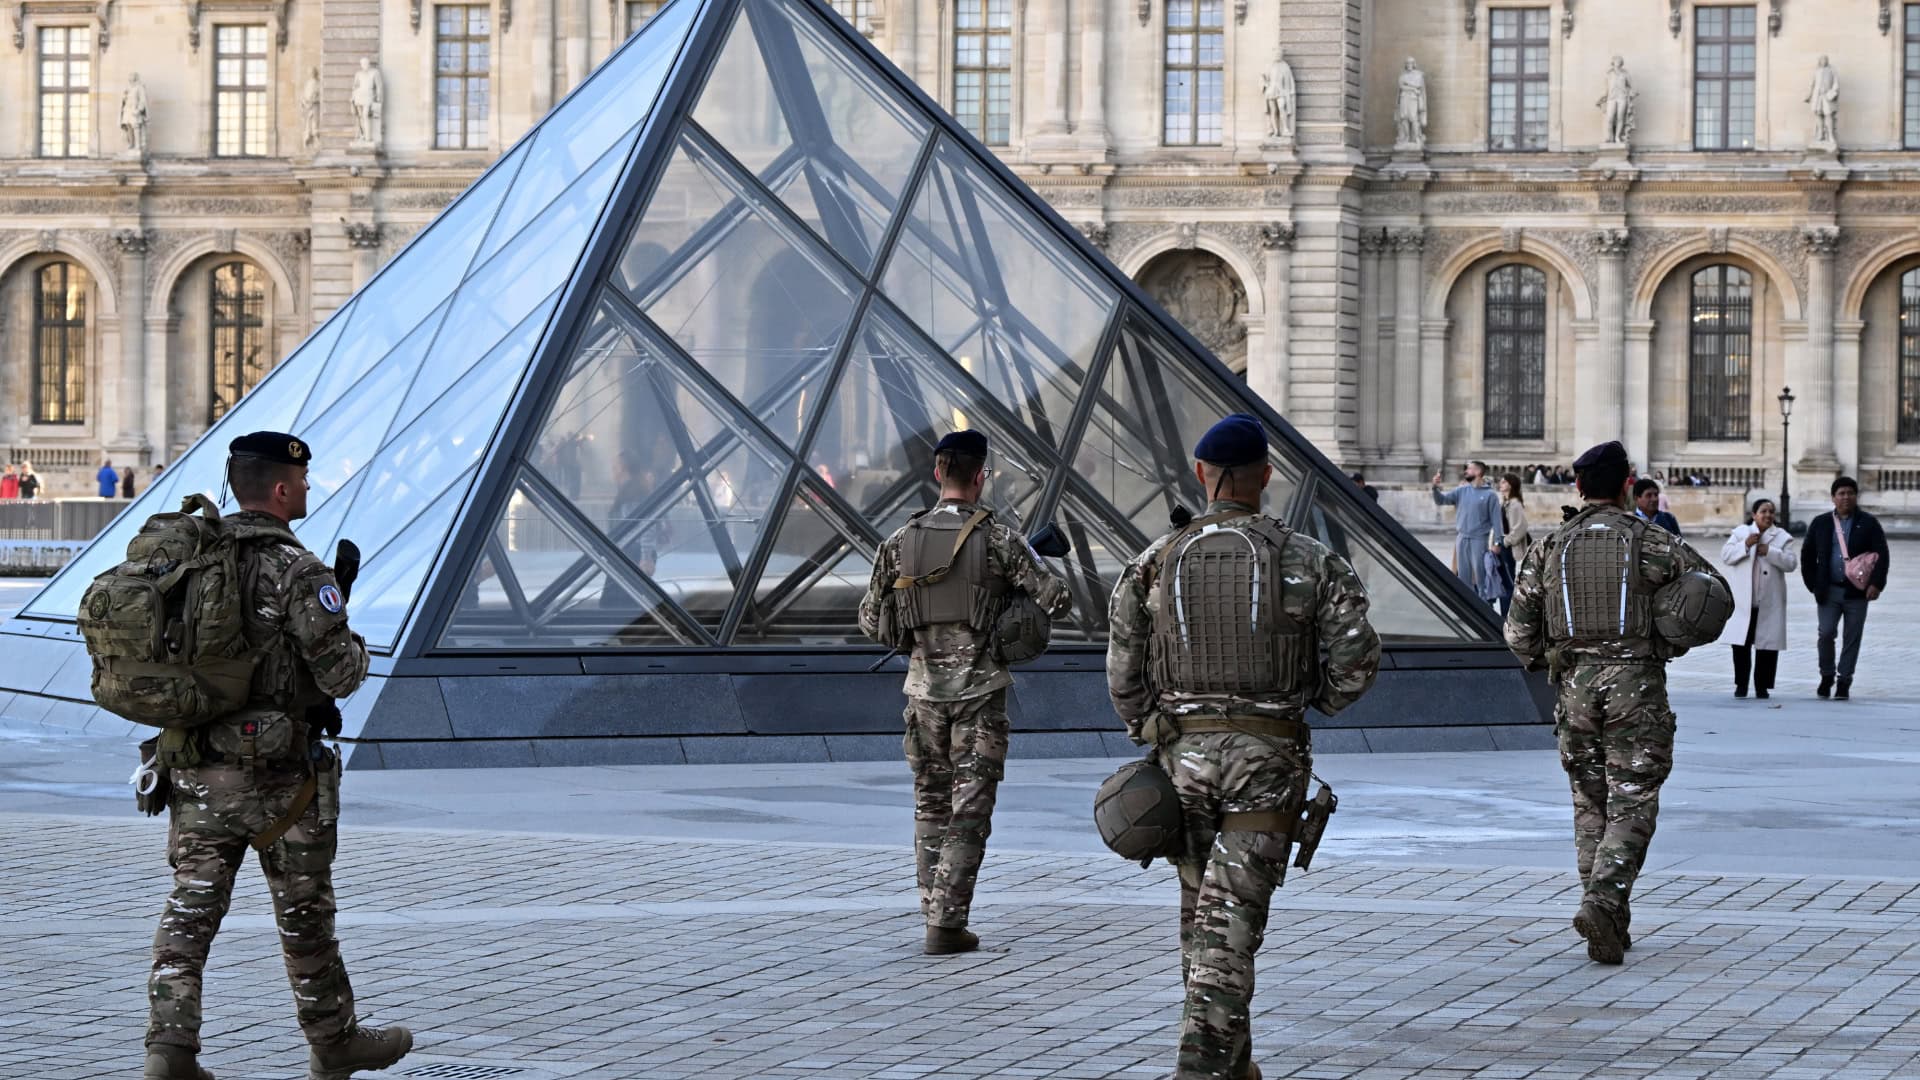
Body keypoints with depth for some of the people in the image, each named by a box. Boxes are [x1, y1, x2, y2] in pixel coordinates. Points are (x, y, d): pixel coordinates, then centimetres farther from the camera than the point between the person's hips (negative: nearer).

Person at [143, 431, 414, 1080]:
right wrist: (349, 642, 5)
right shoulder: (299, 572, -16)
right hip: (277, 772, -5)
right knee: (304, 913, 10)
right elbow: (341, 675, -17)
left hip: (199, 768, 5)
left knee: (191, 909, 4)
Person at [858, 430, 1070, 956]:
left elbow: (871, 622, 8)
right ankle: (946, 926, -4)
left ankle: (935, 911, 16)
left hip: (925, 688, 3)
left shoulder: (901, 542, 1)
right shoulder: (998, 538, -9)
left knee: (930, 806, 17)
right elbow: (1058, 600, -10)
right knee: (969, 812, 0)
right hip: (981, 689, -3)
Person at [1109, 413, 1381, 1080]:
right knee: (1232, 921, -3)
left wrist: (1152, 741, 14)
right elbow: (1358, 657, -8)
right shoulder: (1306, 561, -3)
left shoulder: (1155, 563, 1)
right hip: (1268, 757, -2)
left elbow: (1123, 676, 0)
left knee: (1200, 906, 18)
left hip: (1183, 752, 2)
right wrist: (1315, 702, 11)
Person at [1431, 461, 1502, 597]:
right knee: (1464, 575, 9)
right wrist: (1435, 488, -14)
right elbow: (1441, 500, 6)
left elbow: (1496, 519, -5)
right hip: (1462, 539, 5)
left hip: (1479, 540, -5)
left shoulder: (1490, 494, -3)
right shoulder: (1462, 491, 9)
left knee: (1480, 575, -5)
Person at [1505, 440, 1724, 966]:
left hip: (1576, 686, 3)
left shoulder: (1549, 548, 5)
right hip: (1636, 685, -3)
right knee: (1632, 805, -1)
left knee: (1591, 805, 12)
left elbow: (1518, 631, 5)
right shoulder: (1650, 542, -2)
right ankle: (1602, 901, -21)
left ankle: (1611, 928, 11)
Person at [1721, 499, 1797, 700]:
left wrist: (1770, 552, -14)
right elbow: (1726, 555, -1)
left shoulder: (1782, 537, 8)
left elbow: (1791, 562, -4)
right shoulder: (1741, 532, 10)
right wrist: (1745, 545, -14)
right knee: (1741, 643, 0)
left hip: (1769, 601, 0)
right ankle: (1741, 685, 9)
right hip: (1743, 599, 0)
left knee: (1767, 644, 0)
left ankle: (1762, 686, 8)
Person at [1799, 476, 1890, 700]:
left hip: (1858, 591, -1)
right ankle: (1827, 676, 12)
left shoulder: (1869, 523, 3)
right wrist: (1813, 585, 5)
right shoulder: (1820, 523, 9)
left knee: (1853, 638, 2)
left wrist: (1876, 584, -12)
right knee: (1826, 633, -9)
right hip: (1829, 591, 1)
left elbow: (1882, 554, -1)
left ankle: (1844, 682, 11)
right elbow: (1807, 555, 13)